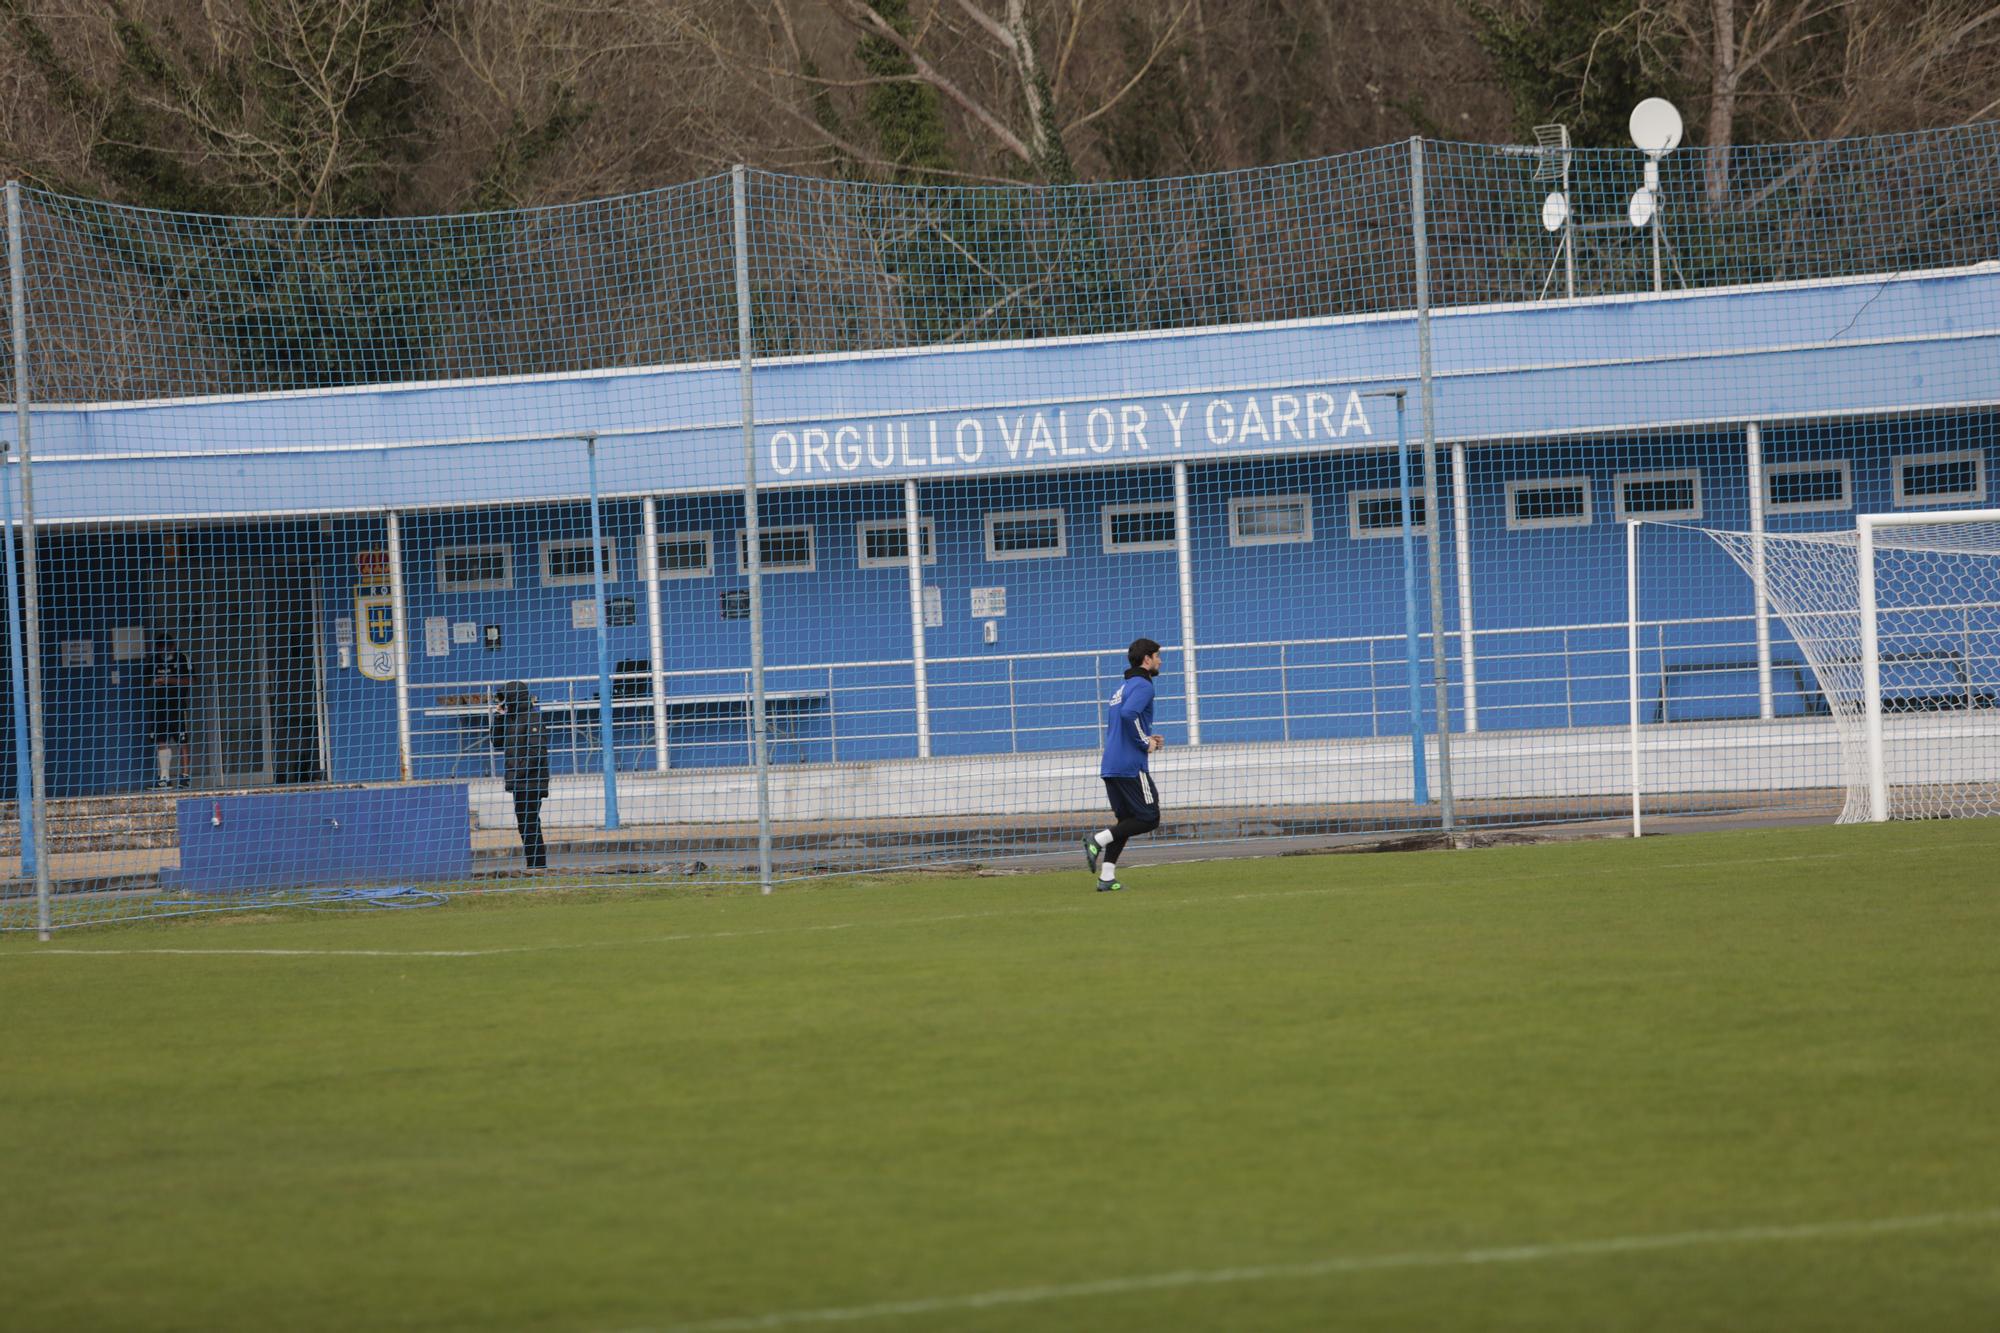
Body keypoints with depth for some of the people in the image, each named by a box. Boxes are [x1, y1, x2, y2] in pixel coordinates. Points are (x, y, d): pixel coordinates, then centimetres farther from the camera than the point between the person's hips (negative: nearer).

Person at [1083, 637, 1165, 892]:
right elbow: (1129, 713, -26)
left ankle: (1106, 878, 3)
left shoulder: (1123, 687, 22)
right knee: (1149, 819, -2)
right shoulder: (1142, 685, -8)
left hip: (1110, 766, 9)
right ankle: (1099, 839, -14)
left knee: (1126, 820, 12)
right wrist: (1145, 742, -14)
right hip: (1130, 766, -9)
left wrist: (1147, 738, 18)